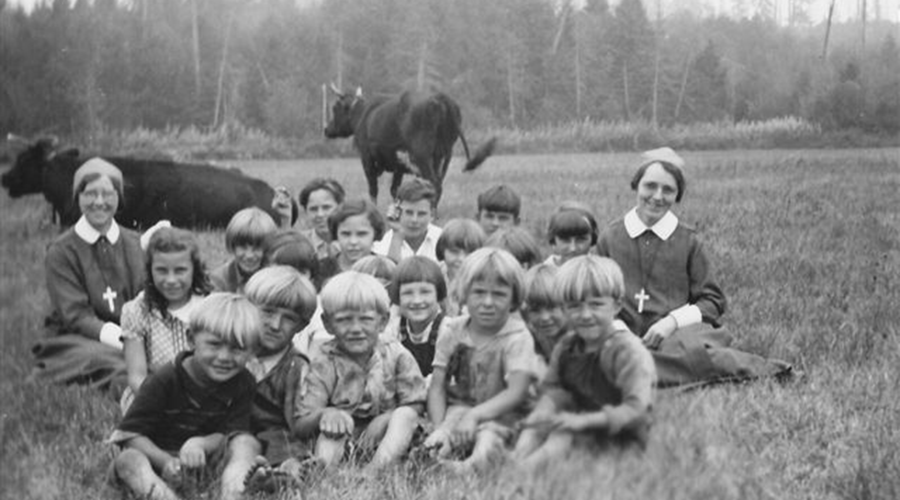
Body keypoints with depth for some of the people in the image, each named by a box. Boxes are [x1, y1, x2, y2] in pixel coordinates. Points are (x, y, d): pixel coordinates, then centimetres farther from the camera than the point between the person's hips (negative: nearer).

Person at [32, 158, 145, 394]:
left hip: (130, 334, 4)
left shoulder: (134, 244, 14)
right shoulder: (61, 251, 1)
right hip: (73, 340, -4)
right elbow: (74, 316, -8)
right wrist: (117, 337, -25)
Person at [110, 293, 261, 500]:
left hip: (205, 460, 3)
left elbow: (233, 432, -9)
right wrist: (166, 461, -33)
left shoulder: (242, 384, -5)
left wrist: (200, 444, -33)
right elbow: (131, 434, -15)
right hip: (159, 454, -3)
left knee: (248, 443, -23)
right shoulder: (164, 381, -14)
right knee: (128, 459, -35)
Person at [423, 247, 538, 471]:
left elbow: (516, 392, -19)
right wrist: (439, 427, -18)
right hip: (459, 406, 4)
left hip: (499, 413, -4)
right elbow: (437, 386, -1)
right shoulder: (452, 332, 2)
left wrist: (475, 415, -29)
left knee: (488, 436, -36)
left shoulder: (517, 338, -10)